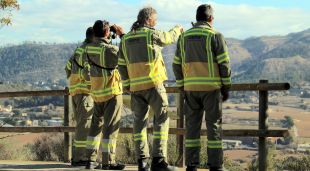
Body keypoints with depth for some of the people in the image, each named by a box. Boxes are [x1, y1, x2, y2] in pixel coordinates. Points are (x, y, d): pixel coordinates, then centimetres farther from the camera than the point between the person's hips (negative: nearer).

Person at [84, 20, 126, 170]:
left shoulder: (89, 48, 0)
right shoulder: (110, 49, -19)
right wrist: (123, 35, -2)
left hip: (96, 93, 6)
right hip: (112, 92, -6)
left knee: (96, 125, 14)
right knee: (110, 127, -2)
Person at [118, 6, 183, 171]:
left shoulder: (126, 39, 9)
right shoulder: (151, 34, -7)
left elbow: (122, 65, 10)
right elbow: (169, 38, 12)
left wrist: (126, 84, 17)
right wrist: (178, 29, 32)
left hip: (136, 86, 6)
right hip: (153, 83, -6)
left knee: (140, 121, 10)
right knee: (161, 119, 0)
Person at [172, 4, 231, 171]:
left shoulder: (184, 37, 9)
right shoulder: (215, 36, -5)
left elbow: (177, 64, 10)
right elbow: (224, 64, -7)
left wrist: (182, 87, 16)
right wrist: (226, 87, 1)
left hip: (190, 88, 4)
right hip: (211, 88, -4)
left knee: (192, 126, 8)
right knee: (214, 125, 1)